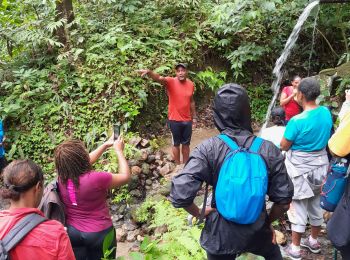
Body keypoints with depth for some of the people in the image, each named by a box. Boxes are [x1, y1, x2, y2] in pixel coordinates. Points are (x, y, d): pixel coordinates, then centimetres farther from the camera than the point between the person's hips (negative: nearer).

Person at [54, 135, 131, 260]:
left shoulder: (62, 177, -12)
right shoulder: (96, 179, -30)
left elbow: (85, 162, 8)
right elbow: (125, 176, -12)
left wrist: (106, 145, 10)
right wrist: (119, 150, -3)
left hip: (72, 232, 5)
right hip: (99, 233, -4)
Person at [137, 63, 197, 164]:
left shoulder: (191, 84, 2)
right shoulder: (171, 81, -12)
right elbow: (159, 78, -33)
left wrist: (194, 117, 15)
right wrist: (149, 72, -54)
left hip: (187, 120, 4)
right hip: (174, 120, -4)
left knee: (186, 144, 16)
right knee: (176, 144, 10)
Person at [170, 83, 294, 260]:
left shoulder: (208, 149, -21)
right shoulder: (268, 150, -14)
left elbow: (179, 194, -26)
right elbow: (284, 201, -8)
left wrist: (199, 213, -6)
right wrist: (268, 222, 11)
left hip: (220, 232, -1)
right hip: (256, 229, 2)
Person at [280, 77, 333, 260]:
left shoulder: (297, 121, -25)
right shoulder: (326, 113, -5)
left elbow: (284, 146, -14)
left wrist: (290, 137, 3)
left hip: (300, 168, -6)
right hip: (320, 165, 6)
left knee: (299, 208, 7)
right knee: (316, 206, 20)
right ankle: (314, 241, 39)